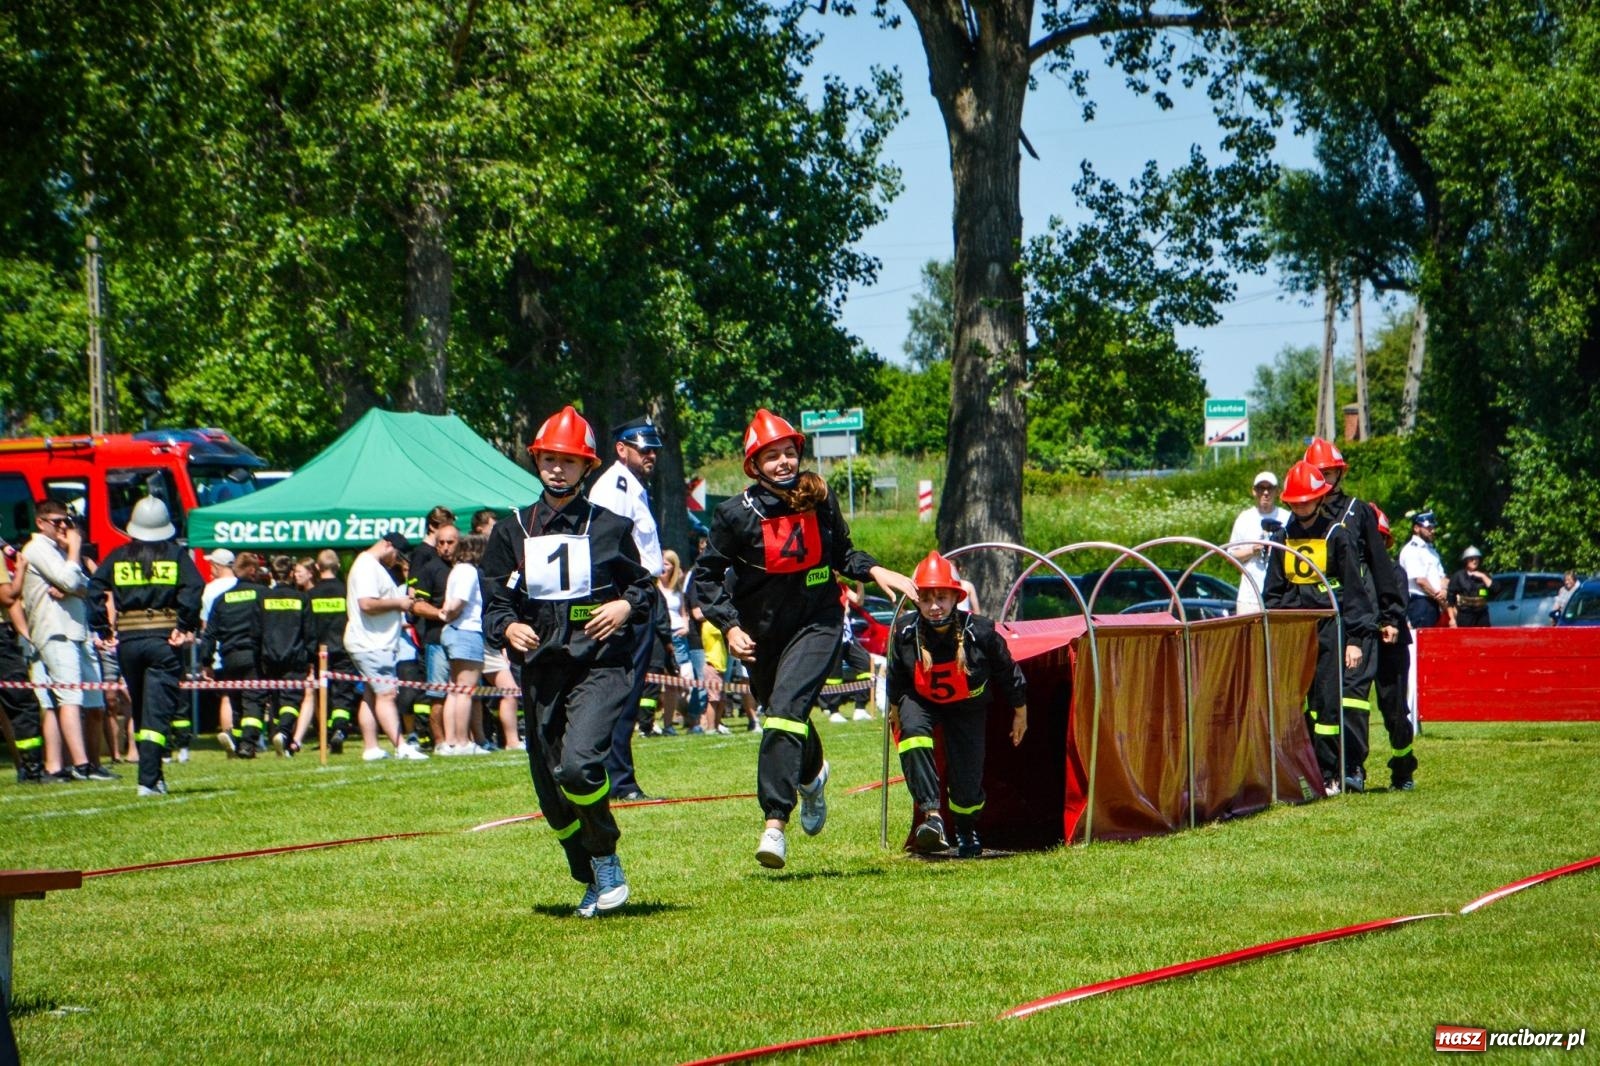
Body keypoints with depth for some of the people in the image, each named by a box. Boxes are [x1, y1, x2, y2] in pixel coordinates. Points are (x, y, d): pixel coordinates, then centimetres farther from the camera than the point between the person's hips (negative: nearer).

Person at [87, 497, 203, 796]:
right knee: (158, 710, -4)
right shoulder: (176, 554, 2)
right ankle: (149, 780, -15)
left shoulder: (118, 558, 8)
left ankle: (153, 775, 23)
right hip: (164, 638, -2)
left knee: (141, 710, 16)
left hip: (127, 640, 2)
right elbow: (192, 591, -13)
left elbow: (95, 591, -1)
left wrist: (102, 631, 3)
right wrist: (186, 628, -7)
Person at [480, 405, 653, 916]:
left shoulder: (610, 527, 6)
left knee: (578, 763, -25)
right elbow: (493, 601, 11)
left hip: (601, 666, -4)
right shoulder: (511, 532, 11)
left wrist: (627, 606, -10)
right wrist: (507, 628, -11)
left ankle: (607, 857, -2)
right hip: (541, 669, 4)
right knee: (551, 794, 6)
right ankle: (592, 880, 26)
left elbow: (644, 586, 12)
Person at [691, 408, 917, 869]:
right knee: (783, 714, 18)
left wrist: (875, 571, -6)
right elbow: (707, 576, -4)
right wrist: (730, 626, -16)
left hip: (817, 622, -1)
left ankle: (775, 822, -27)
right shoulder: (737, 514, -11)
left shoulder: (819, 498, -3)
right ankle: (811, 775, 54)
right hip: (762, 630, 1)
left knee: (786, 710, -21)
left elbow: (840, 553, 12)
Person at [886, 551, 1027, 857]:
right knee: (913, 729, -33)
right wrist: (896, 709, 13)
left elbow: (1008, 674, -10)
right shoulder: (906, 636, -23)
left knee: (967, 775, -4)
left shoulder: (980, 633, -28)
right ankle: (932, 816, -38)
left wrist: (1020, 714, 1)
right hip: (922, 702, 1)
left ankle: (966, 830, 33)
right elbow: (896, 679, -1)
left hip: (968, 708, -1)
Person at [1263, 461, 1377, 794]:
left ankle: (1328, 777, -3)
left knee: (1329, 703, -7)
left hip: (1332, 628, -4)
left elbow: (1353, 590, -3)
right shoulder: (1284, 539, 13)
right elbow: (1273, 593, 16)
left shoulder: (1338, 535, -2)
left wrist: (1354, 640, -8)